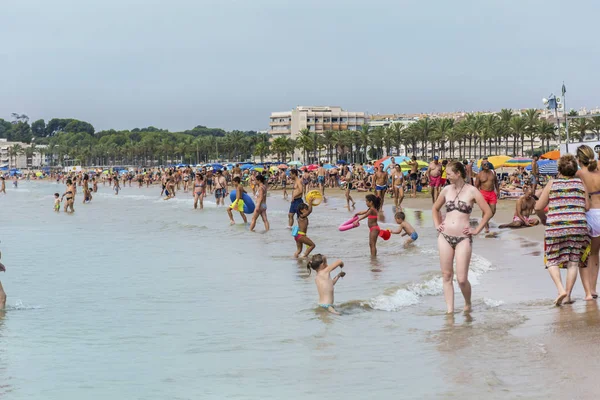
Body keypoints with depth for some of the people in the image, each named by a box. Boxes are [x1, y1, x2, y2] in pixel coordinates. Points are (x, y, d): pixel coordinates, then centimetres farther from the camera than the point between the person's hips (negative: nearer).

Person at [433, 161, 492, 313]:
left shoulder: (471, 191, -4)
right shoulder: (447, 190, 9)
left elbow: (488, 212, -3)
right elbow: (435, 208, 25)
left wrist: (476, 230, -4)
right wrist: (437, 224, 13)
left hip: (463, 238, -4)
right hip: (445, 237, 4)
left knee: (462, 279, -7)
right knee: (446, 276, 3)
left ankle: (468, 305, 19)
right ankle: (449, 310, 8)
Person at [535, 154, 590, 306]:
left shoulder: (552, 183, 4)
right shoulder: (580, 183, 6)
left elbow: (538, 207, 4)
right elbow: (587, 207, 5)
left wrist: (543, 219, 24)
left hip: (556, 227, -1)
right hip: (578, 225, 1)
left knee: (552, 261, 10)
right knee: (573, 262, 10)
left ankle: (561, 289, -10)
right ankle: (568, 295, 6)